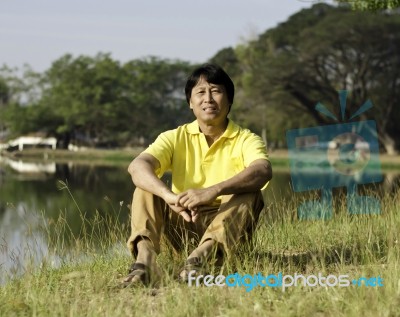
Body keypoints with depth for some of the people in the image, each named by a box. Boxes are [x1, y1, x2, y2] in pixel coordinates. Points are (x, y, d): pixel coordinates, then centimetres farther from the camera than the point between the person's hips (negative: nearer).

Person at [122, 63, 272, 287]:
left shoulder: (246, 140, -3)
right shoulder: (176, 138, 2)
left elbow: (263, 170, -28)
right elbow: (137, 166, -18)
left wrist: (213, 191, -44)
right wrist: (169, 196, -39)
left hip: (226, 226, -2)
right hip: (182, 224, 2)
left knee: (250, 194, -28)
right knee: (146, 188, -18)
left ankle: (200, 257, -49)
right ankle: (145, 258, -43)